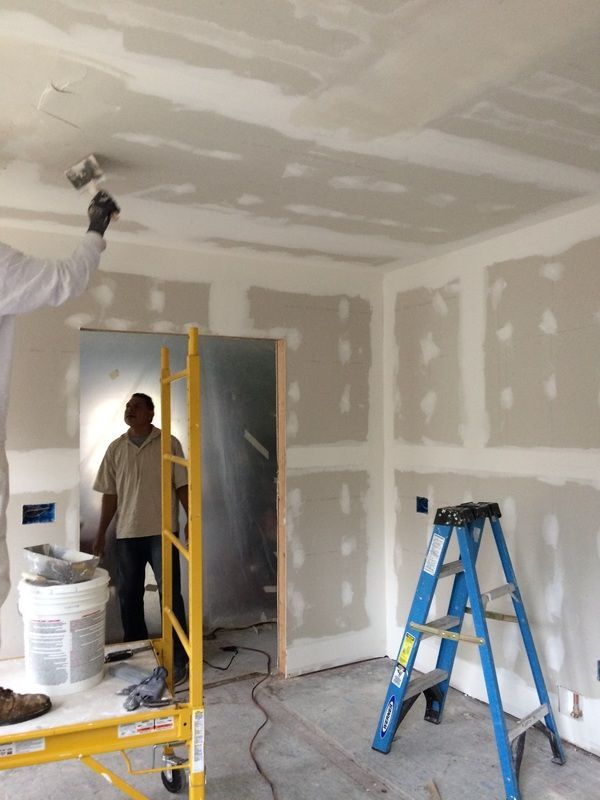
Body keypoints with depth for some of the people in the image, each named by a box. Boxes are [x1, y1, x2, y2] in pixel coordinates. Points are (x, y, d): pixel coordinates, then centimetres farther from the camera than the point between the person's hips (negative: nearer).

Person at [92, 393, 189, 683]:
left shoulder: (169, 444, -3)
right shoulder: (115, 448, 7)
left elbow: (182, 486, -3)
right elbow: (110, 494, 9)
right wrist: (101, 533, 8)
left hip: (162, 532, -4)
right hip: (127, 533, 4)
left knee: (170, 594, -2)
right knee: (128, 594, 12)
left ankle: (177, 658, 8)